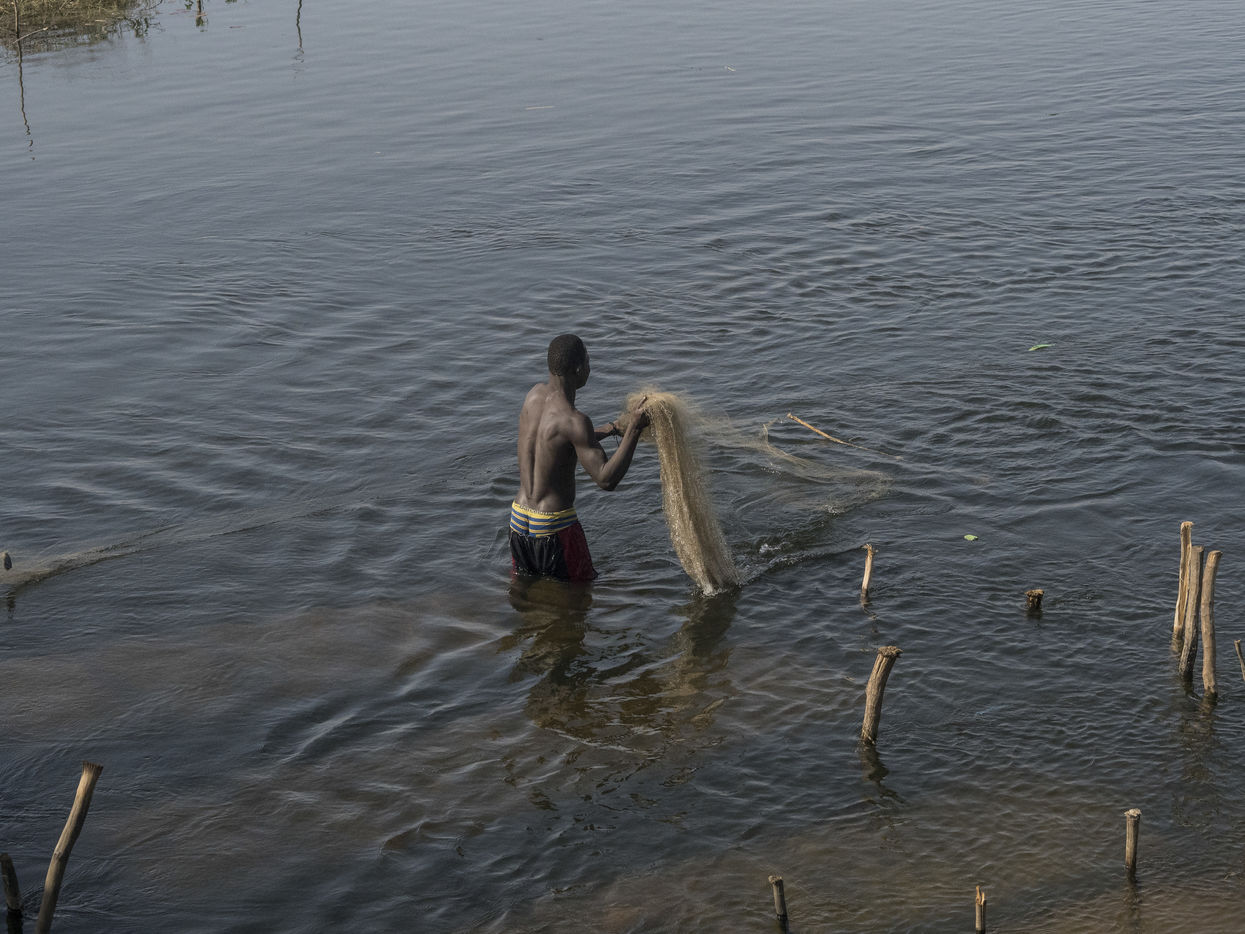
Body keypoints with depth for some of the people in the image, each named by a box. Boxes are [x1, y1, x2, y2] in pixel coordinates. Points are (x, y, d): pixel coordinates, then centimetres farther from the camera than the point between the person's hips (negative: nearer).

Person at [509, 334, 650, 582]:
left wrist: (601, 432, 19)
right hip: (555, 524, -7)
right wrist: (633, 430, -23)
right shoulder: (574, 421, -21)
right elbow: (607, 480, -22)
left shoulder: (536, 394, 2)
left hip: (518, 516, 7)